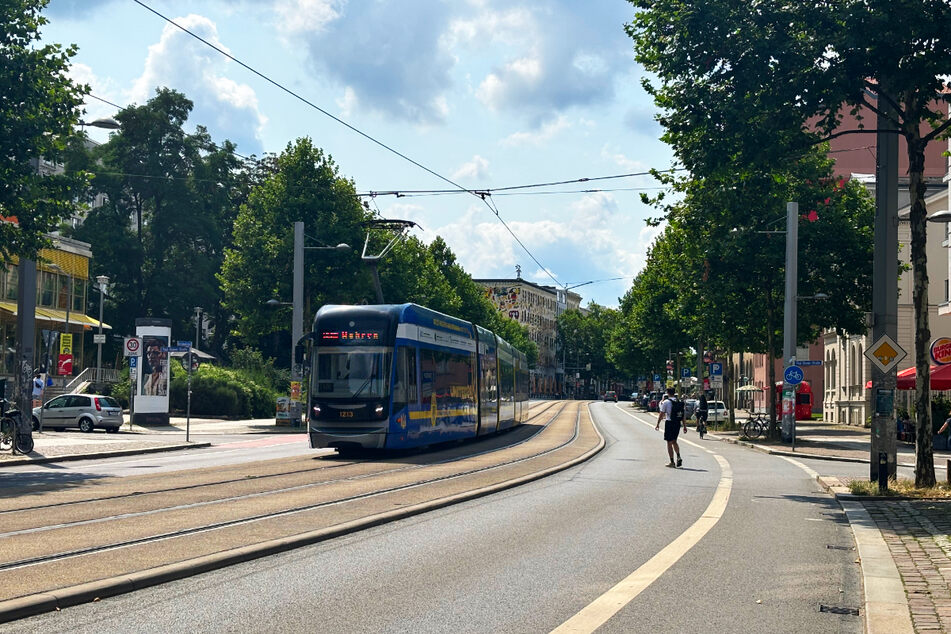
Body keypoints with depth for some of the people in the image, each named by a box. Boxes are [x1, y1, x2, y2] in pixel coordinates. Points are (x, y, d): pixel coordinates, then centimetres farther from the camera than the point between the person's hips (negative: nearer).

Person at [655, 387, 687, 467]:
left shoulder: (666, 402, -8)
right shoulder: (680, 402, 7)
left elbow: (661, 414, -6)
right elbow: (682, 416, 8)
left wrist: (657, 424, 3)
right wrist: (684, 426, 12)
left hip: (669, 423, -5)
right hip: (678, 424, 5)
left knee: (669, 443, 2)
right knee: (674, 441, 19)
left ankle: (672, 462, 1)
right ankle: (678, 457, 0)